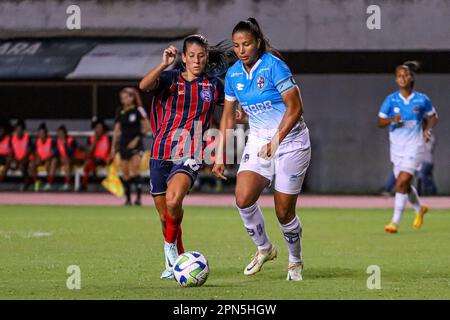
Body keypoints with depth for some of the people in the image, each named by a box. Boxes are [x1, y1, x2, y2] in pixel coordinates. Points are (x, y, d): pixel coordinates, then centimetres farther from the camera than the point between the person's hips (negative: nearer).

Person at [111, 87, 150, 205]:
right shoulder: (120, 112, 8)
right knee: (125, 173, 3)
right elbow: (116, 130, 13)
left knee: (135, 170, -16)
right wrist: (113, 146, 10)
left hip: (135, 144, -4)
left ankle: (138, 197, -16)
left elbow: (147, 127, -4)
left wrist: (137, 139, -11)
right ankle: (128, 199, 10)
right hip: (123, 145, 4)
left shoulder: (138, 110, -5)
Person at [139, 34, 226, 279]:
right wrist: (164, 65, -32)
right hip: (161, 153, 1)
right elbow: (144, 86, -19)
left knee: (173, 200, -29)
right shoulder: (170, 79, 1)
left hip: (190, 155, -1)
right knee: (165, 216, 8)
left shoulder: (213, 84, 6)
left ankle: (171, 246, -4)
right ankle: (177, 262, 30)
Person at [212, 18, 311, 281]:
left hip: (291, 140, -5)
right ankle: (264, 248, 8)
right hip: (258, 140, 5)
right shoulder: (233, 74, 2)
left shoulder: (273, 66, -17)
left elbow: (295, 108, -18)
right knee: (243, 198, -16)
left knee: (284, 211, -3)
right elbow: (228, 116, 12)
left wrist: (276, 141, -24)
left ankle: (296, 262, 23)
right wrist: (220, 155, 9)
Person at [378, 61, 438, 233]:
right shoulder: (391, 100, -1)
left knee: (401, 183, -17)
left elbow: (433, 116, 13)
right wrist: (392, 119, -23)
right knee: (405, 185, 13)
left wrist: (428, 130, -4)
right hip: (396, 146, 3)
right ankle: (419, 209, 43)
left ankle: (395, 222, -13)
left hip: (414, 146, -3)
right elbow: (380, 122, -3)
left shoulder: (422, 100, -4)